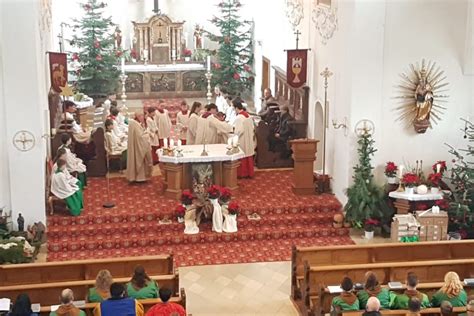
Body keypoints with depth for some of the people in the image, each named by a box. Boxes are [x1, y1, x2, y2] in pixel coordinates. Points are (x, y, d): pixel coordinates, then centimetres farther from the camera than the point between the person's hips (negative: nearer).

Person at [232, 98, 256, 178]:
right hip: (249, 141, 7)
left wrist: (233, 130, -8)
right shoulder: (248, 115, 2)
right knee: (248, 156, 15)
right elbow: (253, 128, 7)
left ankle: (242, 173, 13)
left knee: (242, 158, 4)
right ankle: (249, 172, 22)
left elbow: (239, 131, -25)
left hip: (242, 142, -7)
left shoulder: (239, 118, -22)